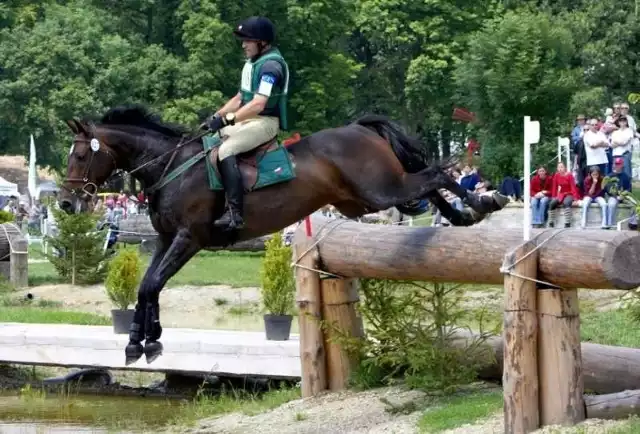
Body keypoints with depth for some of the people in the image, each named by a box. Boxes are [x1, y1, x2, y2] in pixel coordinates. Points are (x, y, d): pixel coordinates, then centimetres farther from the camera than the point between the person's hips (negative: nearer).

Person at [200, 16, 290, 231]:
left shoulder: (271, 65, -16)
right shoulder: (252, 62, 16)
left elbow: (258, 104, -26)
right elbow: (240, 98, 22)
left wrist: (227, 120, -29)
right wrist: (216, 117, 10)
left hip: (265, 122, -10)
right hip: (248, 120, 10)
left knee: (226, 150, -28)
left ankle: (235, 214, -35)